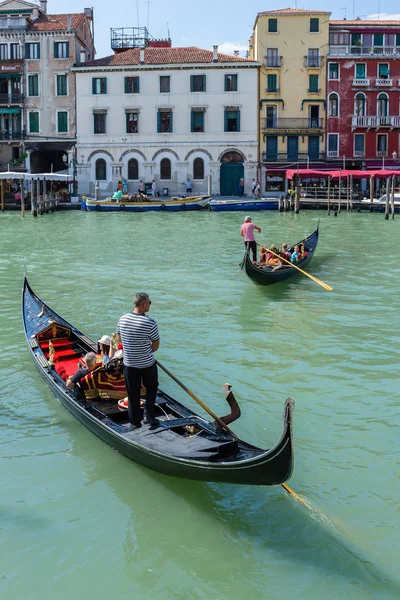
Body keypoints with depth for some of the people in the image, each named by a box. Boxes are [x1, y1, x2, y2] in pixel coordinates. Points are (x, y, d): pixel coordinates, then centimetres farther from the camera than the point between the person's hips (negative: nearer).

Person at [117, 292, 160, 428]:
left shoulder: (123, 319, -5)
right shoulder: (150, 323, -21)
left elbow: (120, 339, 8)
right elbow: (156, 345, -12)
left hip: (129, 364, 4)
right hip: (147, 364, -4)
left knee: (133, 394, 14)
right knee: (151, 388, 21)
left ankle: (135, 423, 22)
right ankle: (148, 416, 13)